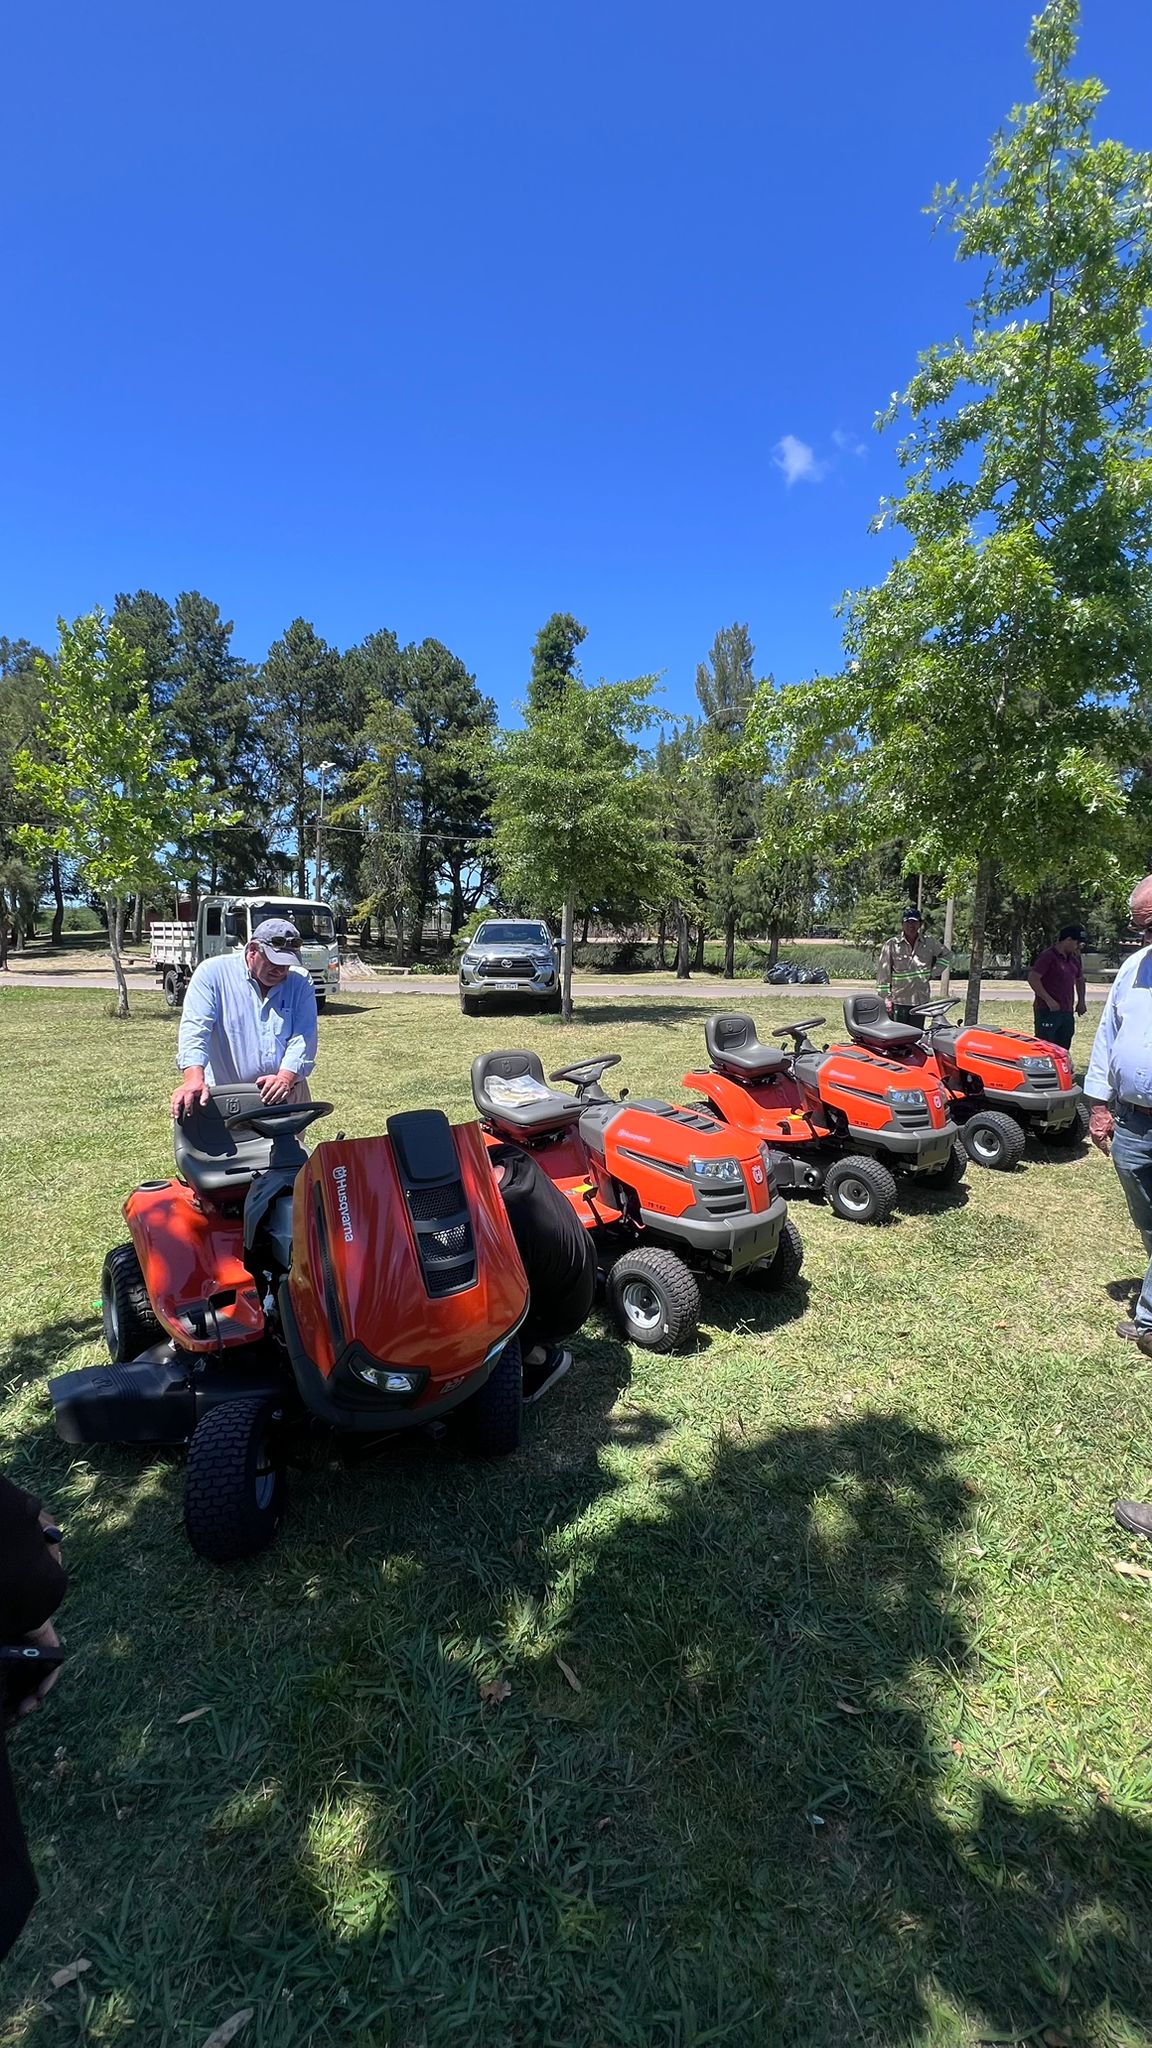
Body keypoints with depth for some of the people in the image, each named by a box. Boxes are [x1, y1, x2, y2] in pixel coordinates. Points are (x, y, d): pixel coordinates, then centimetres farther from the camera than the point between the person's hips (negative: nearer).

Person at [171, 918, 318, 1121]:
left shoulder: (300, 983, 1)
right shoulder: (213, 972, -4)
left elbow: (303, 1038, -8)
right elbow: (194, 1027, -16)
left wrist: (286, 1078, -26)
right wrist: (194, 1078, -32)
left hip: (287, 1097, 3)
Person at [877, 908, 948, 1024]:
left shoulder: (929, 943, 6)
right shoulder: (891, 944, -4)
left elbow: (945, 955, 24)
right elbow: (883, 973, -4)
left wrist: (932, 973, 9)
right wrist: (885, 998, -8)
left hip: (921, 1000, 3)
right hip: (898, 1000, -3)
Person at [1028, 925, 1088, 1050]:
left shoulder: (1074, 958, 14)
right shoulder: (1048, 956, -10)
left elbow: (1079, 979, 30)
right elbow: (1033, 979, -19)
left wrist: (1081, 1001, 18)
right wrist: (1049, 1000, -21)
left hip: (1067, 1012, 8)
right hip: (1047, 1012, -8)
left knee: (1063, 1051, 10)